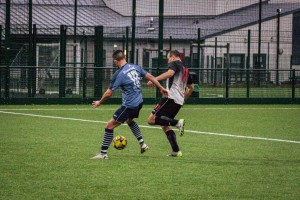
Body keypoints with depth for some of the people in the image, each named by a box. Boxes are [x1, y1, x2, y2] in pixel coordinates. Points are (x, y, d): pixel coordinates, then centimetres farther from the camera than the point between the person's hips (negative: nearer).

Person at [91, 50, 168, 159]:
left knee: (109, 126, -1)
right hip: (139, 102, 8)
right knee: (129, 120, 36)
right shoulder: (135, 67, 3)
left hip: (129, 105, -8)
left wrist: (99, 102, 5)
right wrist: (161, 88, 20)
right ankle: (142, 144, 31)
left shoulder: (119, 74, -15)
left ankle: (103, 153, -1)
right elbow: (150, 77, 8)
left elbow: (108, 93, -11)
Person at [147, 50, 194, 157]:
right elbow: (191, 87, 35)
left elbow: (170, 73, -22)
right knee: (164, 125, 15)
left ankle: (177, 123, -24)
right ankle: (176, 151, 6)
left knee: (152, 119, -14)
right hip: (179, 102, 9)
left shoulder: (174, 63, 1)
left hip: (171, 98, -9)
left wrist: (155, 79, -26)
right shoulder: (185, 69, 27)